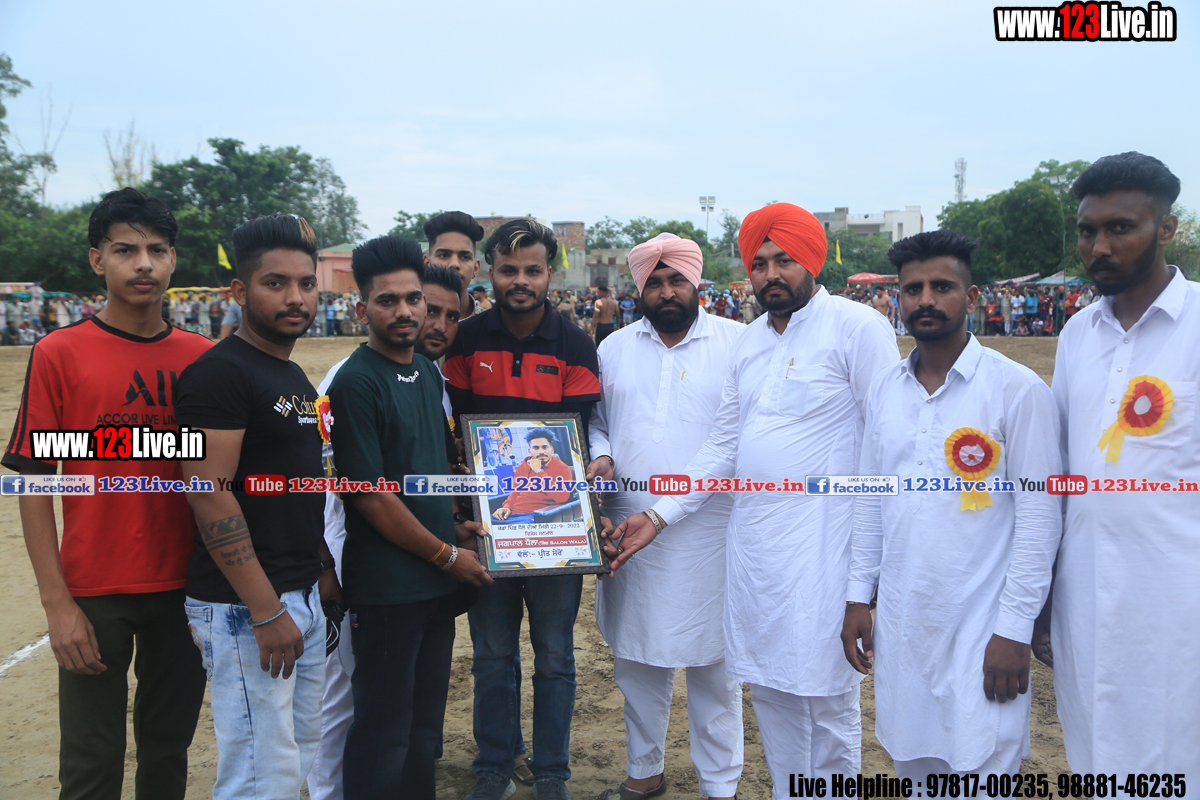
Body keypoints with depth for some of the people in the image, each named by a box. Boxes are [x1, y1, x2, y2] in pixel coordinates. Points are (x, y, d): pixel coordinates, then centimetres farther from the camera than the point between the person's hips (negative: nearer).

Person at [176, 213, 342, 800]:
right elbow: (211, 498, -19)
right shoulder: (219, 373, -14)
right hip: (244, 607, -9)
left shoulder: (296, 378, 15)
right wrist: (266, 612, -20)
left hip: (305, 596, 9)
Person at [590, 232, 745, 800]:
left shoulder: (737, 342, -1)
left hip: (708, 534, -3)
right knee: (635, 656, 15)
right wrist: (601, 456, -2)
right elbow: (596, 418, 18)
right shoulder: (615, 347, 11)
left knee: (713, 661, 6)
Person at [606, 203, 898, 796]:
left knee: (827, 698, 2)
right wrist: (658, 515, 8)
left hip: (822, 542, -6)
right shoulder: (748, 342, 13)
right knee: (769, 688, 14)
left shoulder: (856, 327, -7)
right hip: (752, 540, 6)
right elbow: (723, 447, 14)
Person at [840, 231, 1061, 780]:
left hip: (980, 630, -5)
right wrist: (858, 594, 9)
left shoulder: (1017, 389, -10)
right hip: (898, 622, 5)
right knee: (911, 767, 17)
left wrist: (1015, 629, -13)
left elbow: (1039, 516, -10)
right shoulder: (884, 390, 6)